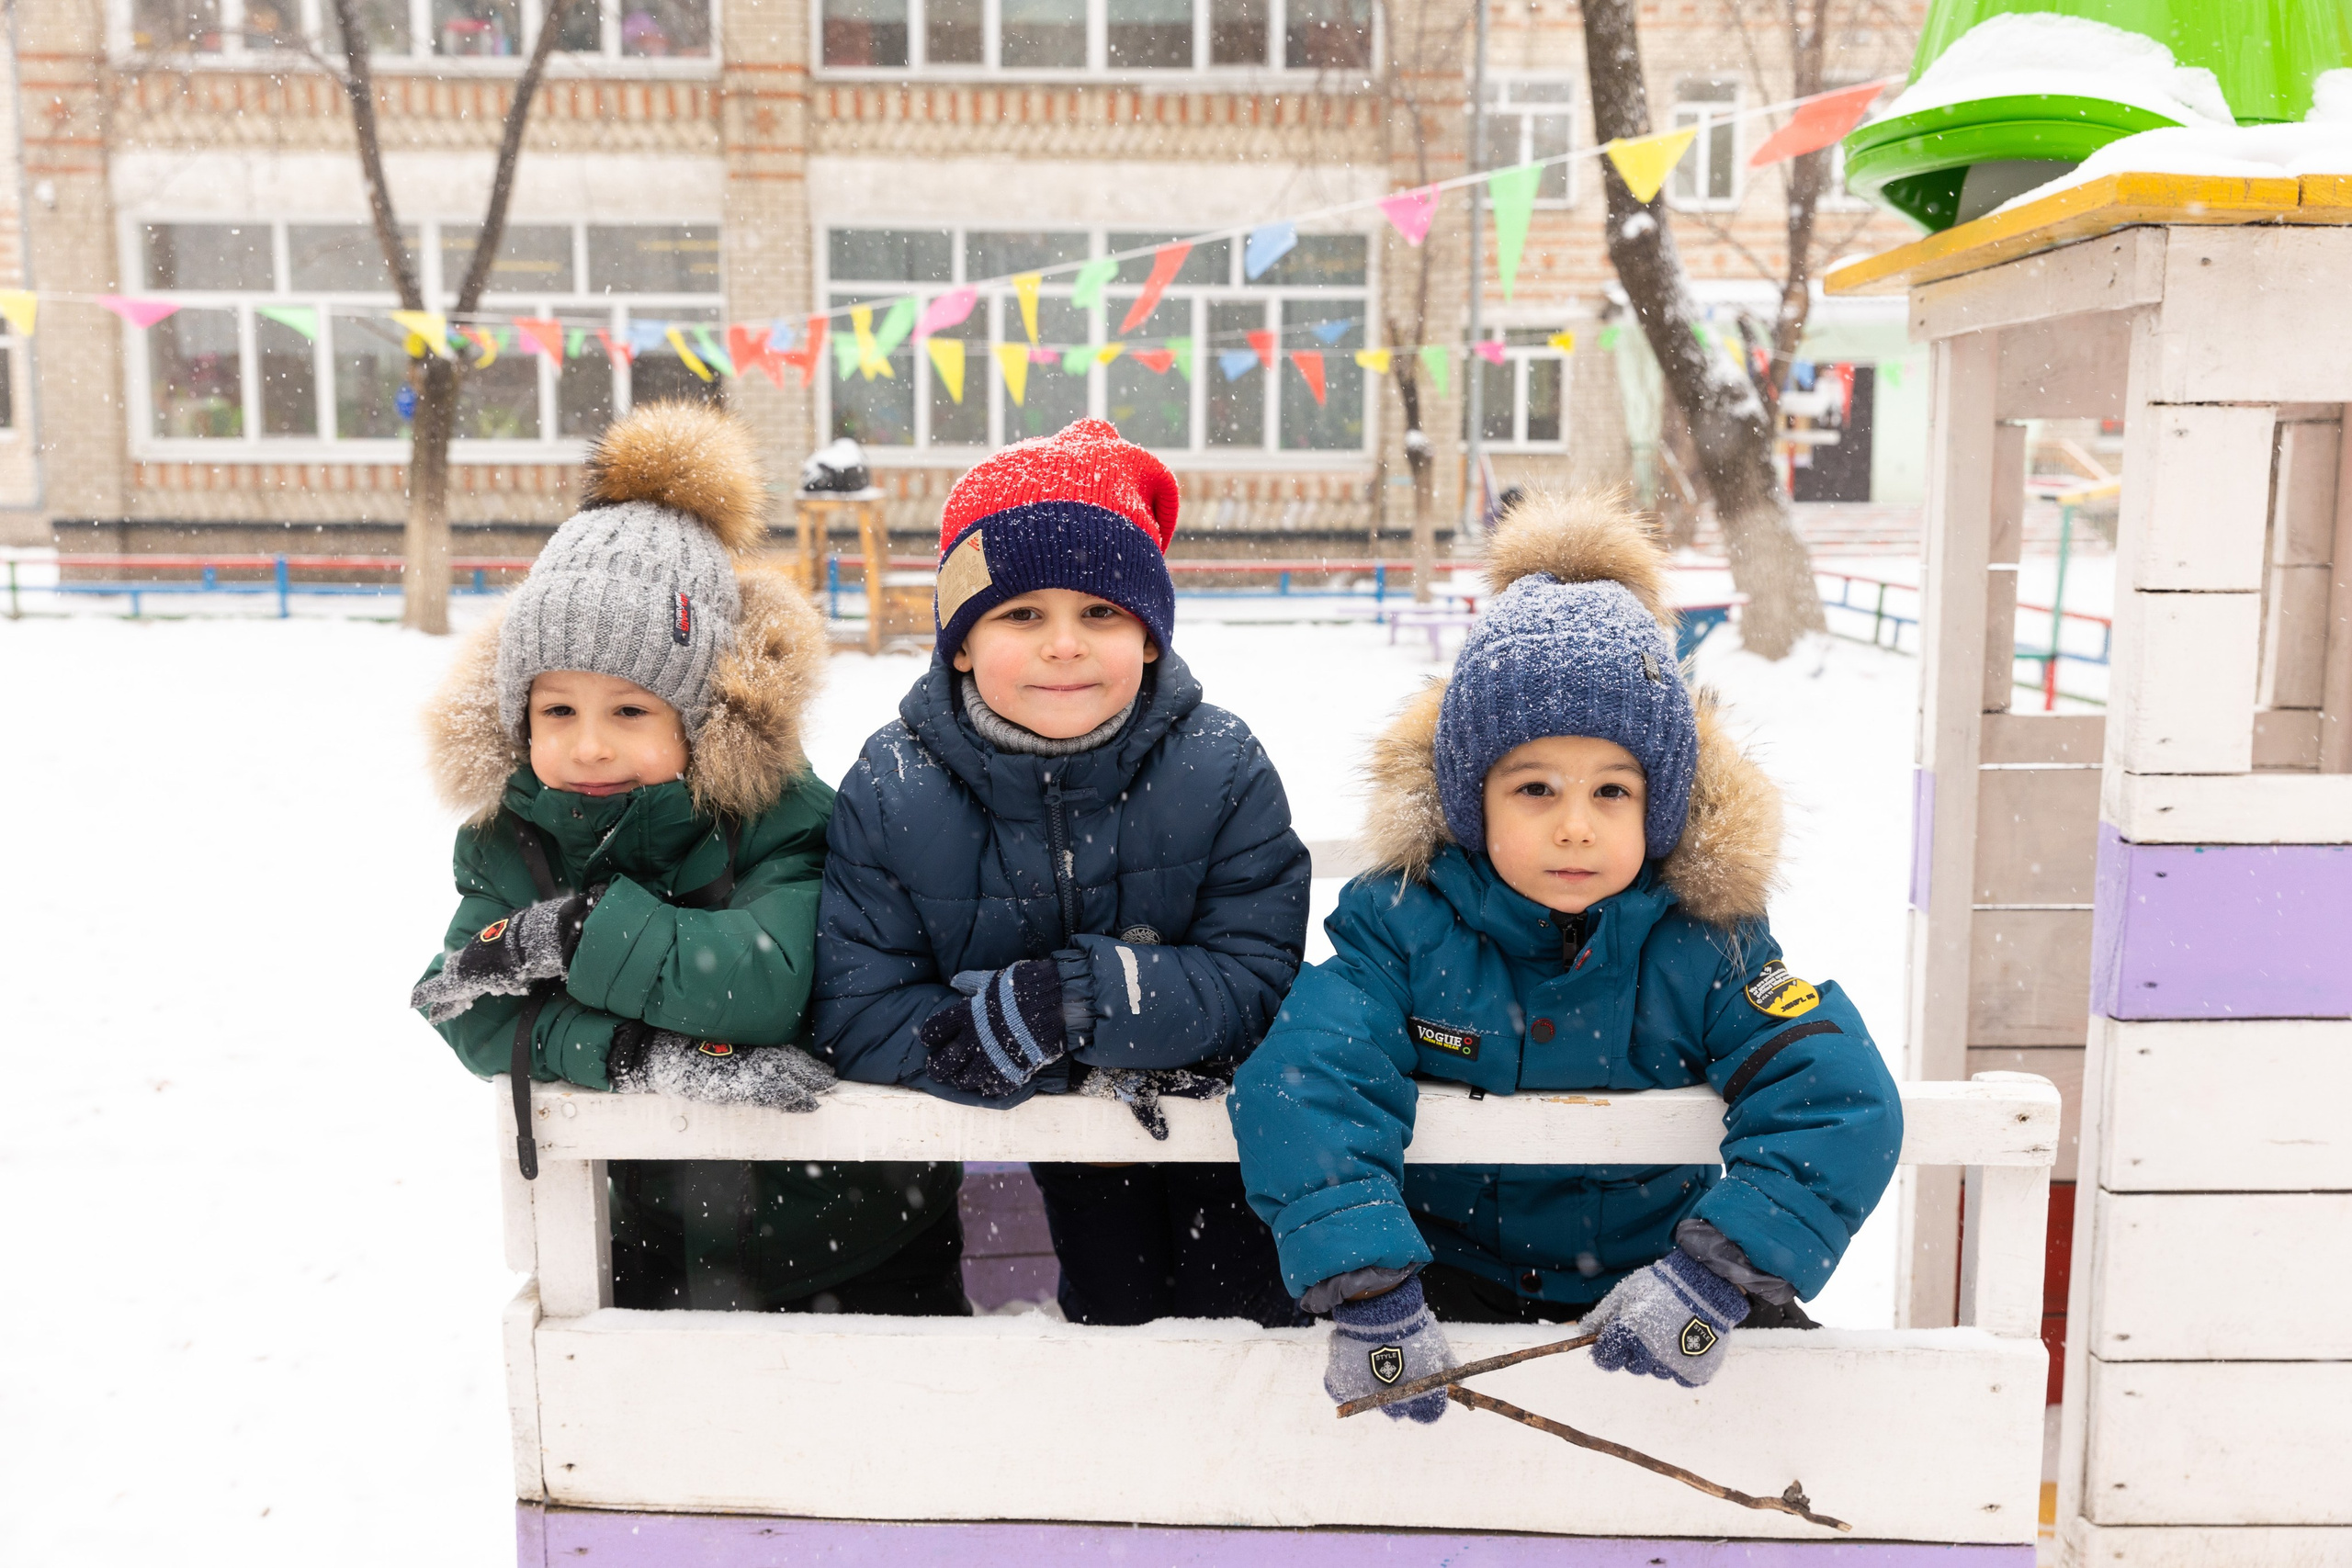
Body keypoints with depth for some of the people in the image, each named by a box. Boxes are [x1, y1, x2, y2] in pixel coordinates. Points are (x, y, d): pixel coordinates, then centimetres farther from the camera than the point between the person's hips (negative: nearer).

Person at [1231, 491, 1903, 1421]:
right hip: (1451, 1280, -1)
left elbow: (1840, 1104, -20)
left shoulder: (1708, 943, -10)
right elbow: (1300, 1082, -24)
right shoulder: (1404, 923, -12)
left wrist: (1712, 1276, -33)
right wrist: (1367, 1292, -36)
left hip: (1647, 1273, 1)